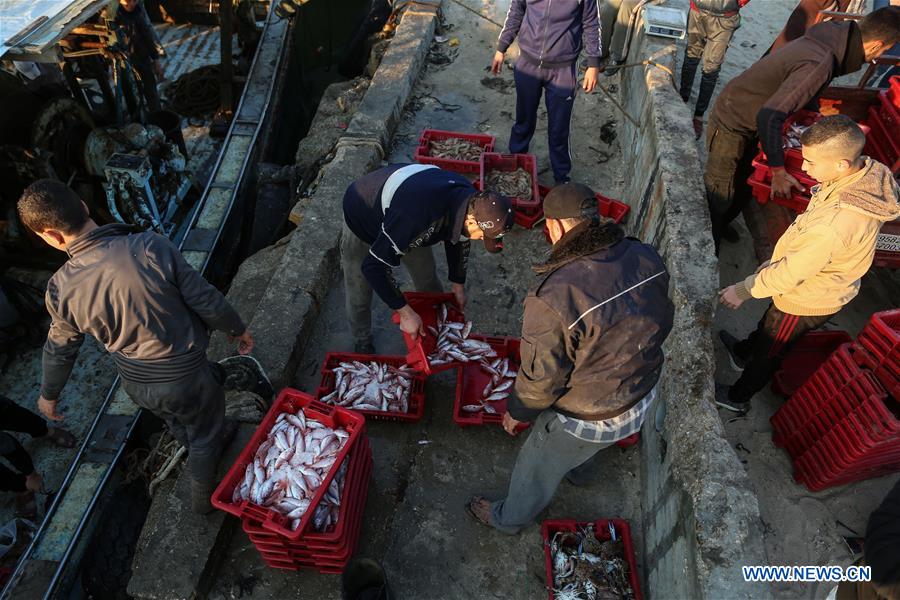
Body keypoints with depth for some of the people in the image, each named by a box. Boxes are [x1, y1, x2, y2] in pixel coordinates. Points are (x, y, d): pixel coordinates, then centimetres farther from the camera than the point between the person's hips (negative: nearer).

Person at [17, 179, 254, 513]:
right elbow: (206, 300, -20)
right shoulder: (152, 248, -30)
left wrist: (49, 394, 19)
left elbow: (59, 349, -1)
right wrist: (238, 329, 0)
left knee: (178, 423, 35)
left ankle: (215, 439, 63)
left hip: (135, 384, 4)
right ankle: (203, 496, 46)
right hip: (185, 375, -3)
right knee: (204, 431, 26)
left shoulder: (61, 289, -18)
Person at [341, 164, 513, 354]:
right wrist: (406, 313, -31)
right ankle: (362, 342, 33)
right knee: (359, 294, 5)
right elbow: (374, 266, -39)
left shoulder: (470, 198, -23)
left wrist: (458, 285, 9)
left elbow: (458, 240, -1)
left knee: (428, 281, 12)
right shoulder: (417, 218, -48)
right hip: (361, 219, -6)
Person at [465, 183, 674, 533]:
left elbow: (541, 378, -25)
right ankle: (578, 471, 71)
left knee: (538, 468, 24)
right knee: (582, 449, 39)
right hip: (643, 396, 6)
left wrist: (516, 412, -4)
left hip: (589, 418, -6)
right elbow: (663, 322, 0)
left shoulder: (552, 298, -37)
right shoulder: (646, 257, -16)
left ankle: (509, 518, 53)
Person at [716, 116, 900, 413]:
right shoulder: (869, 171, -14)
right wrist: (773, 263, 11)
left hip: (807, 300, -8)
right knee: (768, 322, 33)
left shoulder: (837, 223, -42)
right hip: (818, 286, 8)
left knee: (769, 352, 17)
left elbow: (791, 272, -30)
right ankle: (743, 353, 60)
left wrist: (744, 290, -16)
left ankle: (738, 396, 41)